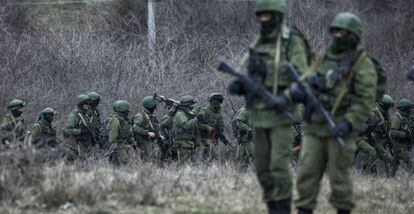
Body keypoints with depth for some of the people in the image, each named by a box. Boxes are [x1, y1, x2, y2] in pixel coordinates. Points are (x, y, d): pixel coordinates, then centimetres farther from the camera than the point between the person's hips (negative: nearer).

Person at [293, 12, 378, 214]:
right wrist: (297, 91, -12)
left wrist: (348, 124, -25)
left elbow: (366, 101, -13)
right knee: (306, 173, -1)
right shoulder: (325, 59, 14)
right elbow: (307, 83, 13)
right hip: (315, 128, 5)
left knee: (339, 175, 0)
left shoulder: (363, 64, -6)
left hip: (340, 129, -5)